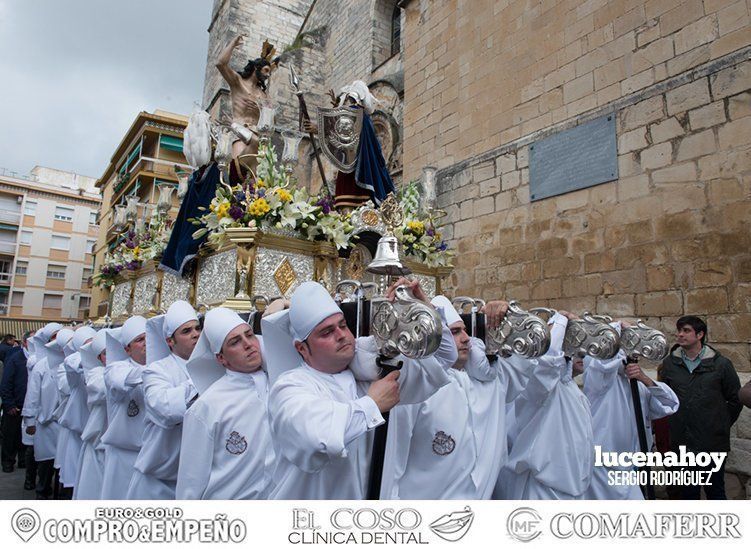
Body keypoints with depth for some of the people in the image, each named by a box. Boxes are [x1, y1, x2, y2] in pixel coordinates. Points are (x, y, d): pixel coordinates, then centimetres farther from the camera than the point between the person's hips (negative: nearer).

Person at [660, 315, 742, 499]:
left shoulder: (720, 364, -4)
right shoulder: (669, 363, 1)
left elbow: (735, 399, 5)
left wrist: (722, 425, 5)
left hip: (713, 442, -2)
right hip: (682, 442, 2)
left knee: (715, 491, 11)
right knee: (688, 492, 15)